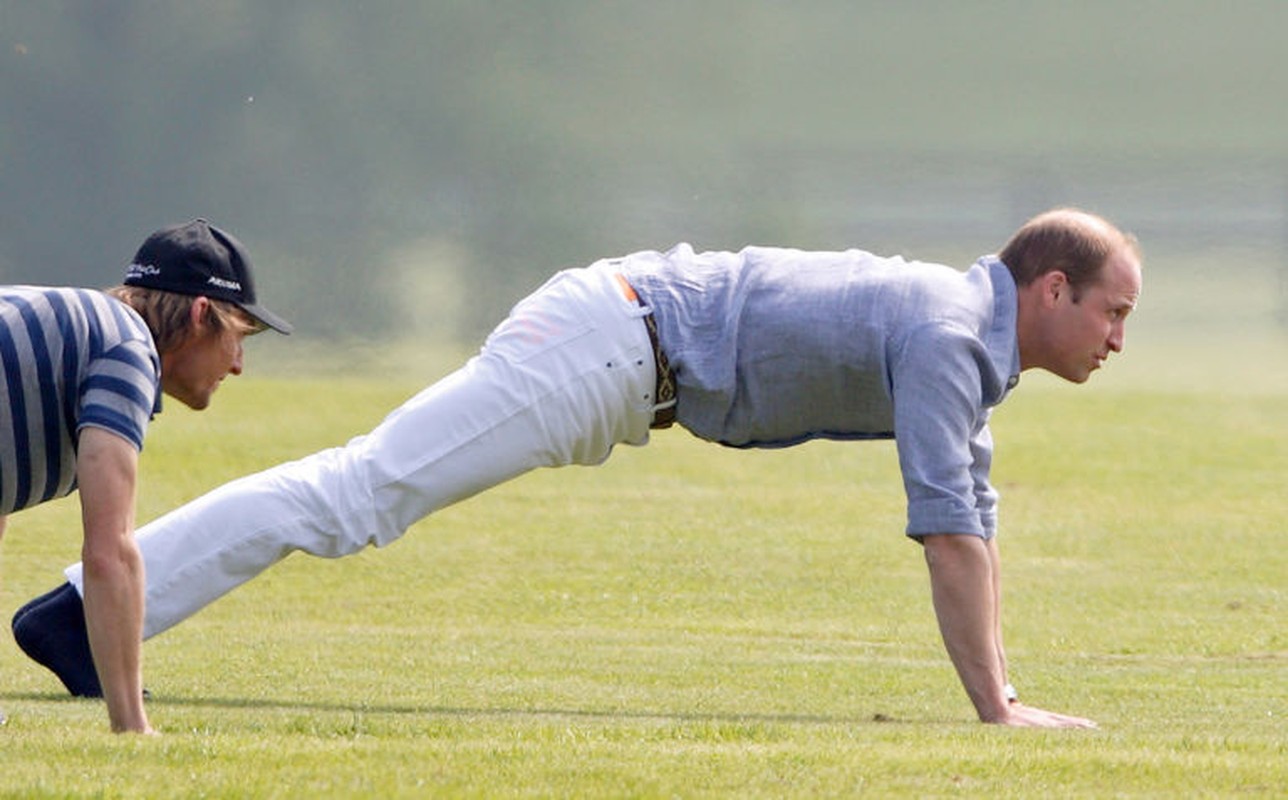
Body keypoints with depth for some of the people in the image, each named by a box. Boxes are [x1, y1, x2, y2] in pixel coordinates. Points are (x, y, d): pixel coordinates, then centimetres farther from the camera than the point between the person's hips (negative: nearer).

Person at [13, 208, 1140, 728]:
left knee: (369, 486, 9)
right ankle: (83, 606, -18)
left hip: (631, 363, 9)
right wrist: (994, 711, -21)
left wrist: (1001, 691, 18)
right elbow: (946, 529, -23)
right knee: (360, 492, -14)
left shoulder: (974, 335, 12)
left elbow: (971, 513, 21)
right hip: (602, 347, -9)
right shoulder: (947, 334, -17)